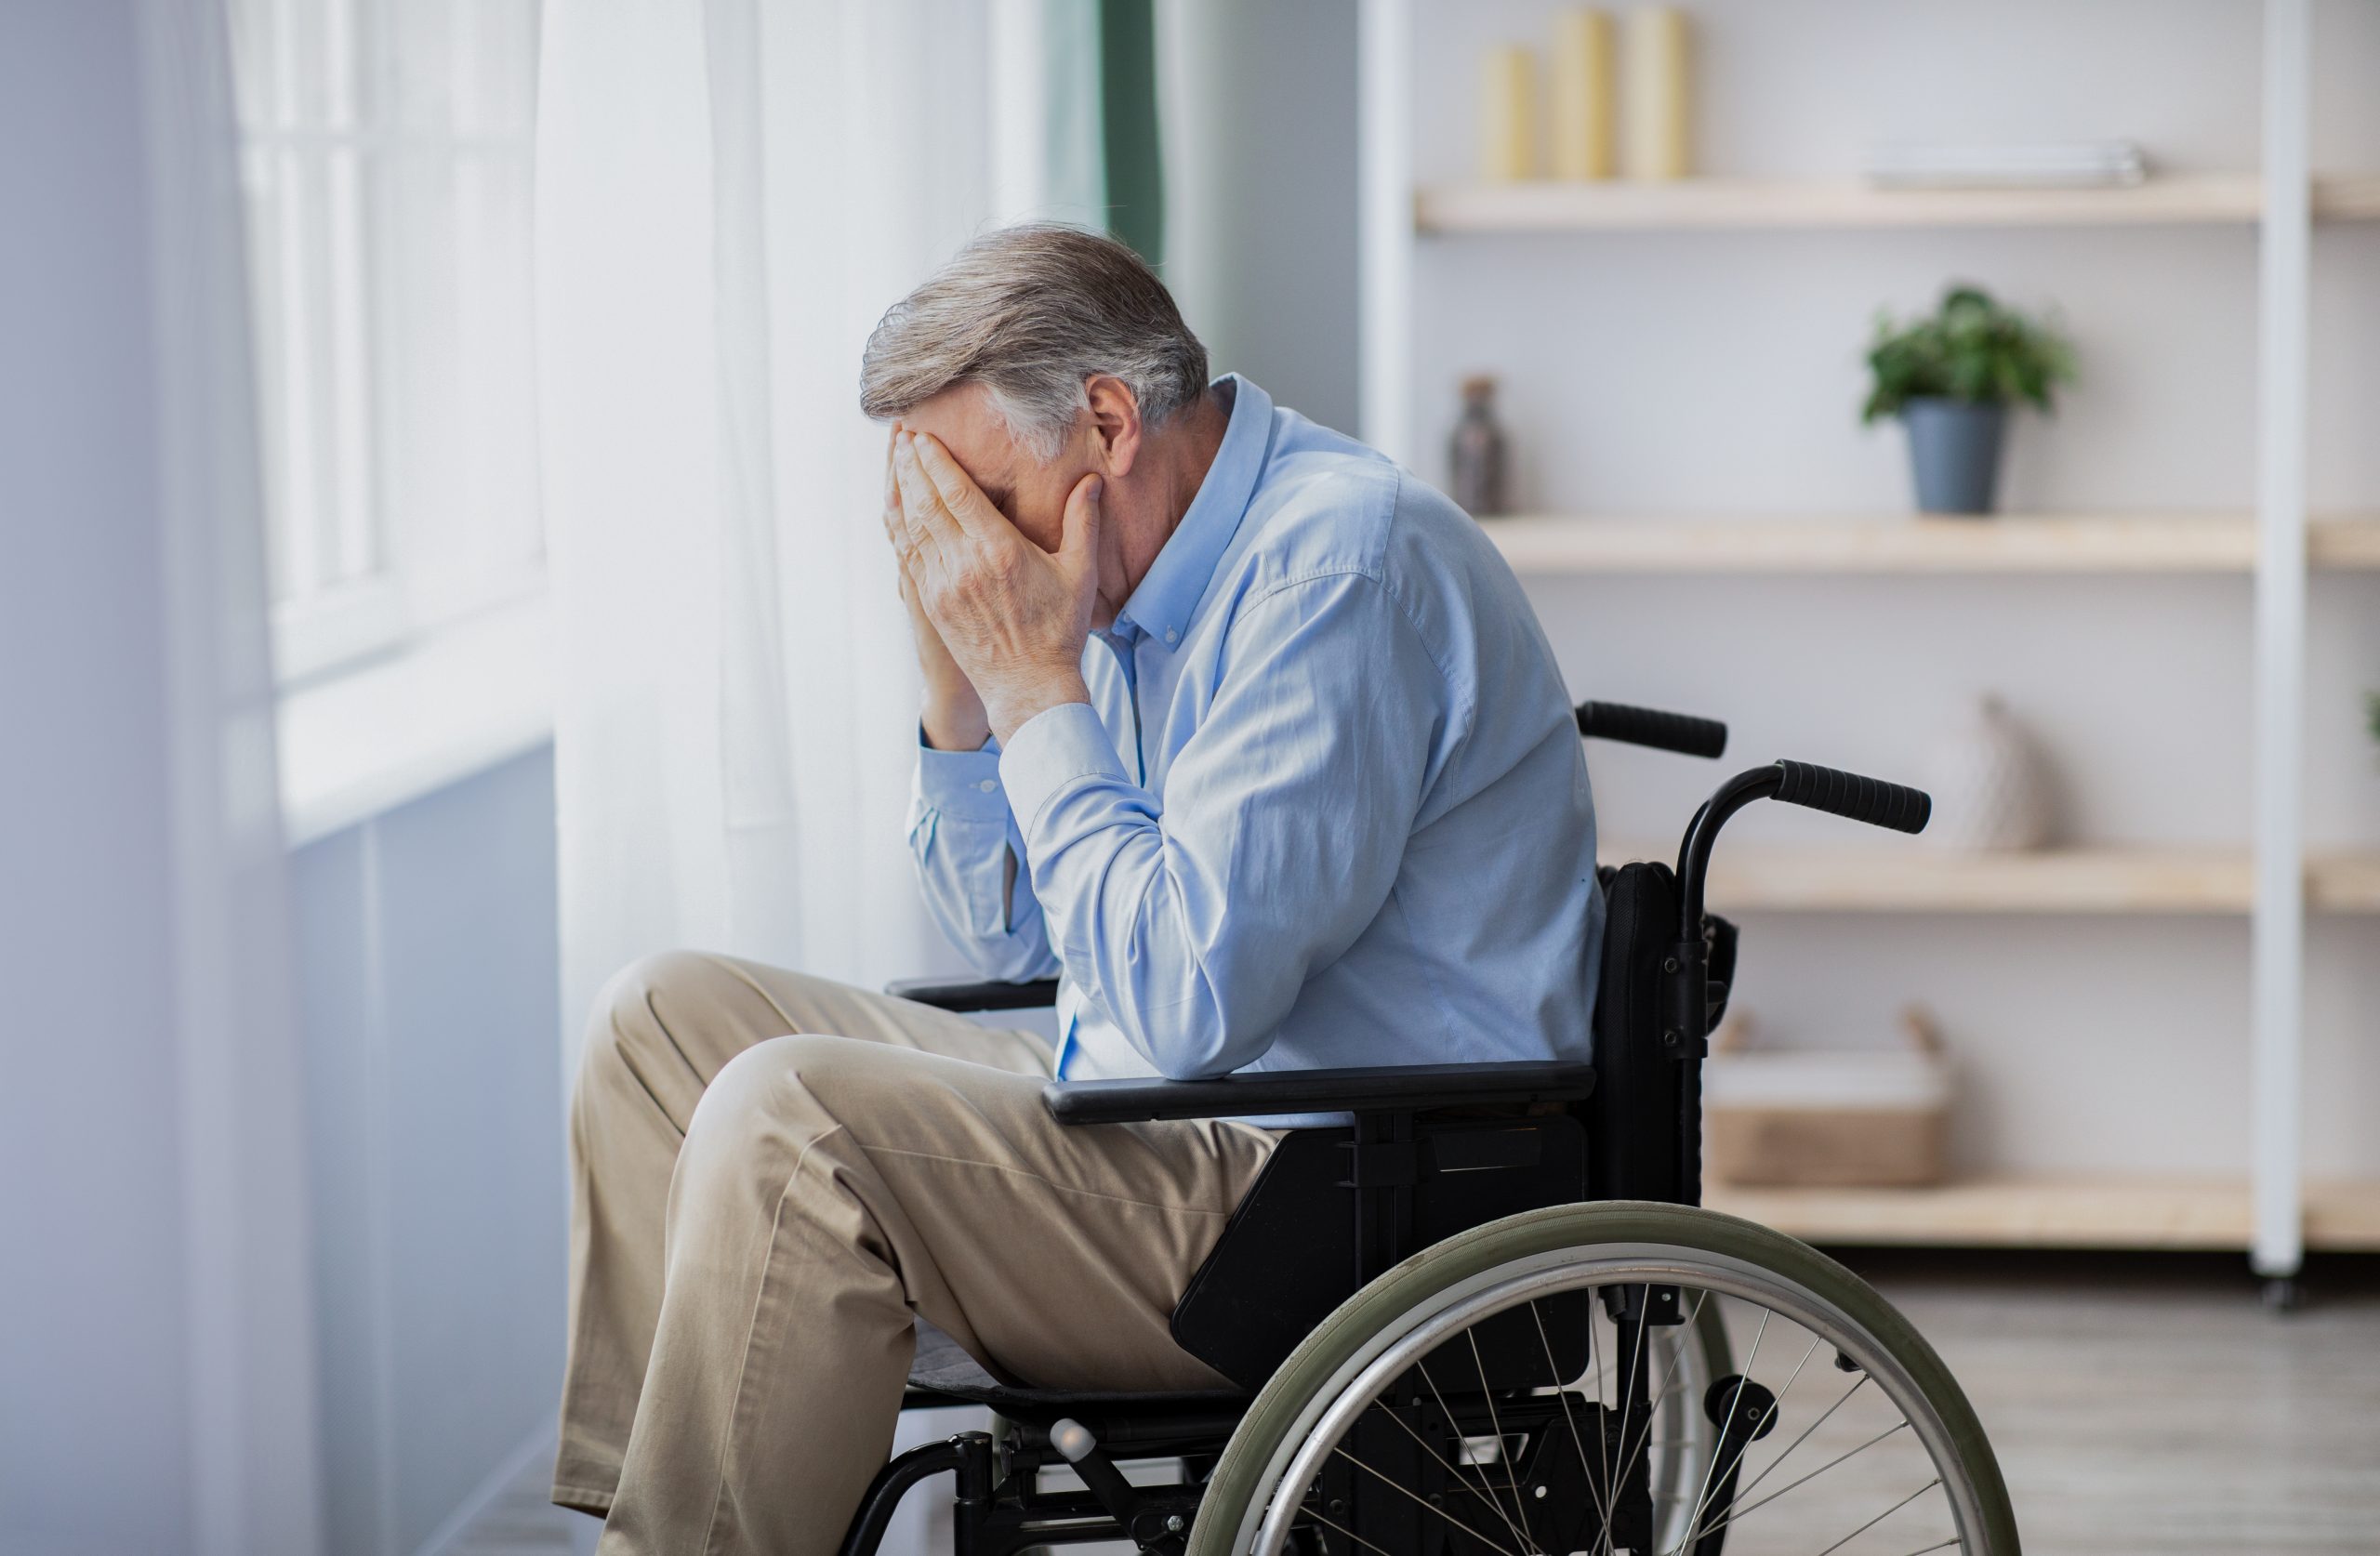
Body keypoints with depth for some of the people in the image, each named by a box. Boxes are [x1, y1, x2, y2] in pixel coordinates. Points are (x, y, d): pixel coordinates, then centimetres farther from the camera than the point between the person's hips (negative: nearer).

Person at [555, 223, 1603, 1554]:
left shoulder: (1340, 569, -20)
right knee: (665, 1020, 11)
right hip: (1157, 1113, 11)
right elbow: (1019, 937, 18)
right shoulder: (1155, 572, 11)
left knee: (787, 1119, -27)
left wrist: (1036, 684, -18)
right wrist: (958, 679, 2)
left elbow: (1186, 1000, -26)